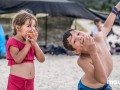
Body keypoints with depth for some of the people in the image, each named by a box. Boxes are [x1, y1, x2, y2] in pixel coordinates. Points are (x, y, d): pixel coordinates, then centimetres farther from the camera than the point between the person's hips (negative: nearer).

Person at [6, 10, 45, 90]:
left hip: (30, 82, 7)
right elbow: (18, 59, -23)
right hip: (16, 82, -7)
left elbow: (42, 59, 2)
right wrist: (28, 44, -17)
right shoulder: (13, 42, -8)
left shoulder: (31, 43, 13)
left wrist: (34, 43, -8)